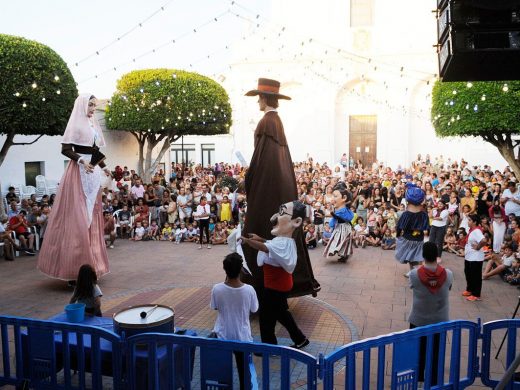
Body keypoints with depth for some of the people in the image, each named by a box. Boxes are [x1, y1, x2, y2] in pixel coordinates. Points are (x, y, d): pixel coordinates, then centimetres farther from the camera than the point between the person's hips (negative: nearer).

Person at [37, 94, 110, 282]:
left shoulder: (93, 124, 16)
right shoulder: (75, 124, -5)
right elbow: (65, 149, -11)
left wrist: (104, 167, 17)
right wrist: (82, 161, -23)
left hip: (93, 172, 8)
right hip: (79, 172, -8)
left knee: (92, 215, 9)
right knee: (77, 216, -7)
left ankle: (90, 263, 17)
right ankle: (75, 265, -3)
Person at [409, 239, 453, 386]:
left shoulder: (414, 274, -21)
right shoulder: (448, 274, -17)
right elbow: (448, 288, 2)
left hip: (418, 319, -1)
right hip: (440, 320, 1)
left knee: (418, 350, 19)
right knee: (436, 352, 16)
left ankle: (418, 378, 34)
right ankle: (434, 381, 27)